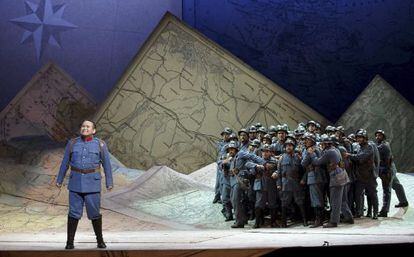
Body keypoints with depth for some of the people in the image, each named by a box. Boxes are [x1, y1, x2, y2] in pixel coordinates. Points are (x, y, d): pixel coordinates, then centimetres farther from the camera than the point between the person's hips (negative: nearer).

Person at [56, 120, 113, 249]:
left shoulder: (100, 144, -3)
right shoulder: (72, 143, 2)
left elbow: (106, 164, 1)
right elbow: (65, 162, 9)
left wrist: (109, 183, 1)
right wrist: (59, 179, 11)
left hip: (92, 182, -1)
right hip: (76, 181, 1)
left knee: (94, 212, 0)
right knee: (74, 212, -3)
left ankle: (100, 240, 18)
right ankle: (70, 242, 6)